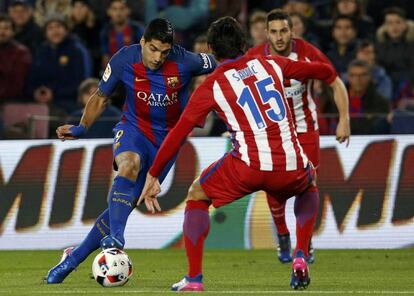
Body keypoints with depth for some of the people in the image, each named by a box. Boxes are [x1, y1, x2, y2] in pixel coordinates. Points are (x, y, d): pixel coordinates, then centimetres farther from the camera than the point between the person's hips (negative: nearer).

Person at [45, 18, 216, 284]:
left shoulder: (184, 62, -18)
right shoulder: (124, 60, -14)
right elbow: (100, 98, 1)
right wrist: (82, 128, -12)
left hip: (167, 139, 0)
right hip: (133, 129, 0)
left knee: (127, 203, -6)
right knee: (129, 164, -37)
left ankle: (73, 260, 5)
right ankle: (116, 237, -48)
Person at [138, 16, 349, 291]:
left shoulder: (211, 87, 5)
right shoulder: (271, 64, 13)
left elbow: (178, 134, 5)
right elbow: (322, 71, 25)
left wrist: (153, 177, 12)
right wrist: (331, 75, 51)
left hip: (249, 166, -3)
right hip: (291, 168, 3)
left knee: (196, 196, 21)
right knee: (309, 184, 38)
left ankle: (194, 279, 9)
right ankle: (301, 258, 21)